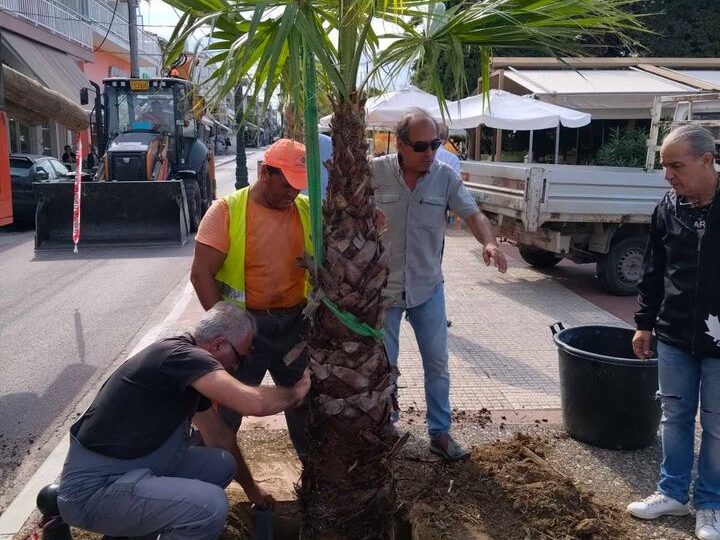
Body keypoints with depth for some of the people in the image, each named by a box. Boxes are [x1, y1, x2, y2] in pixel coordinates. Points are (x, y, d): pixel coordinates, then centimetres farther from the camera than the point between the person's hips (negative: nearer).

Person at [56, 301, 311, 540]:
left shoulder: (188, 371, 9)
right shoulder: (182, 356, -21)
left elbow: (219, 436, 21)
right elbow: (254, 402, -30)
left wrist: (250, 487, 30)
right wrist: (295, 393, -9)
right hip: (93, 489, -10)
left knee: (222, 465, 8)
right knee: (210, 505, -26)